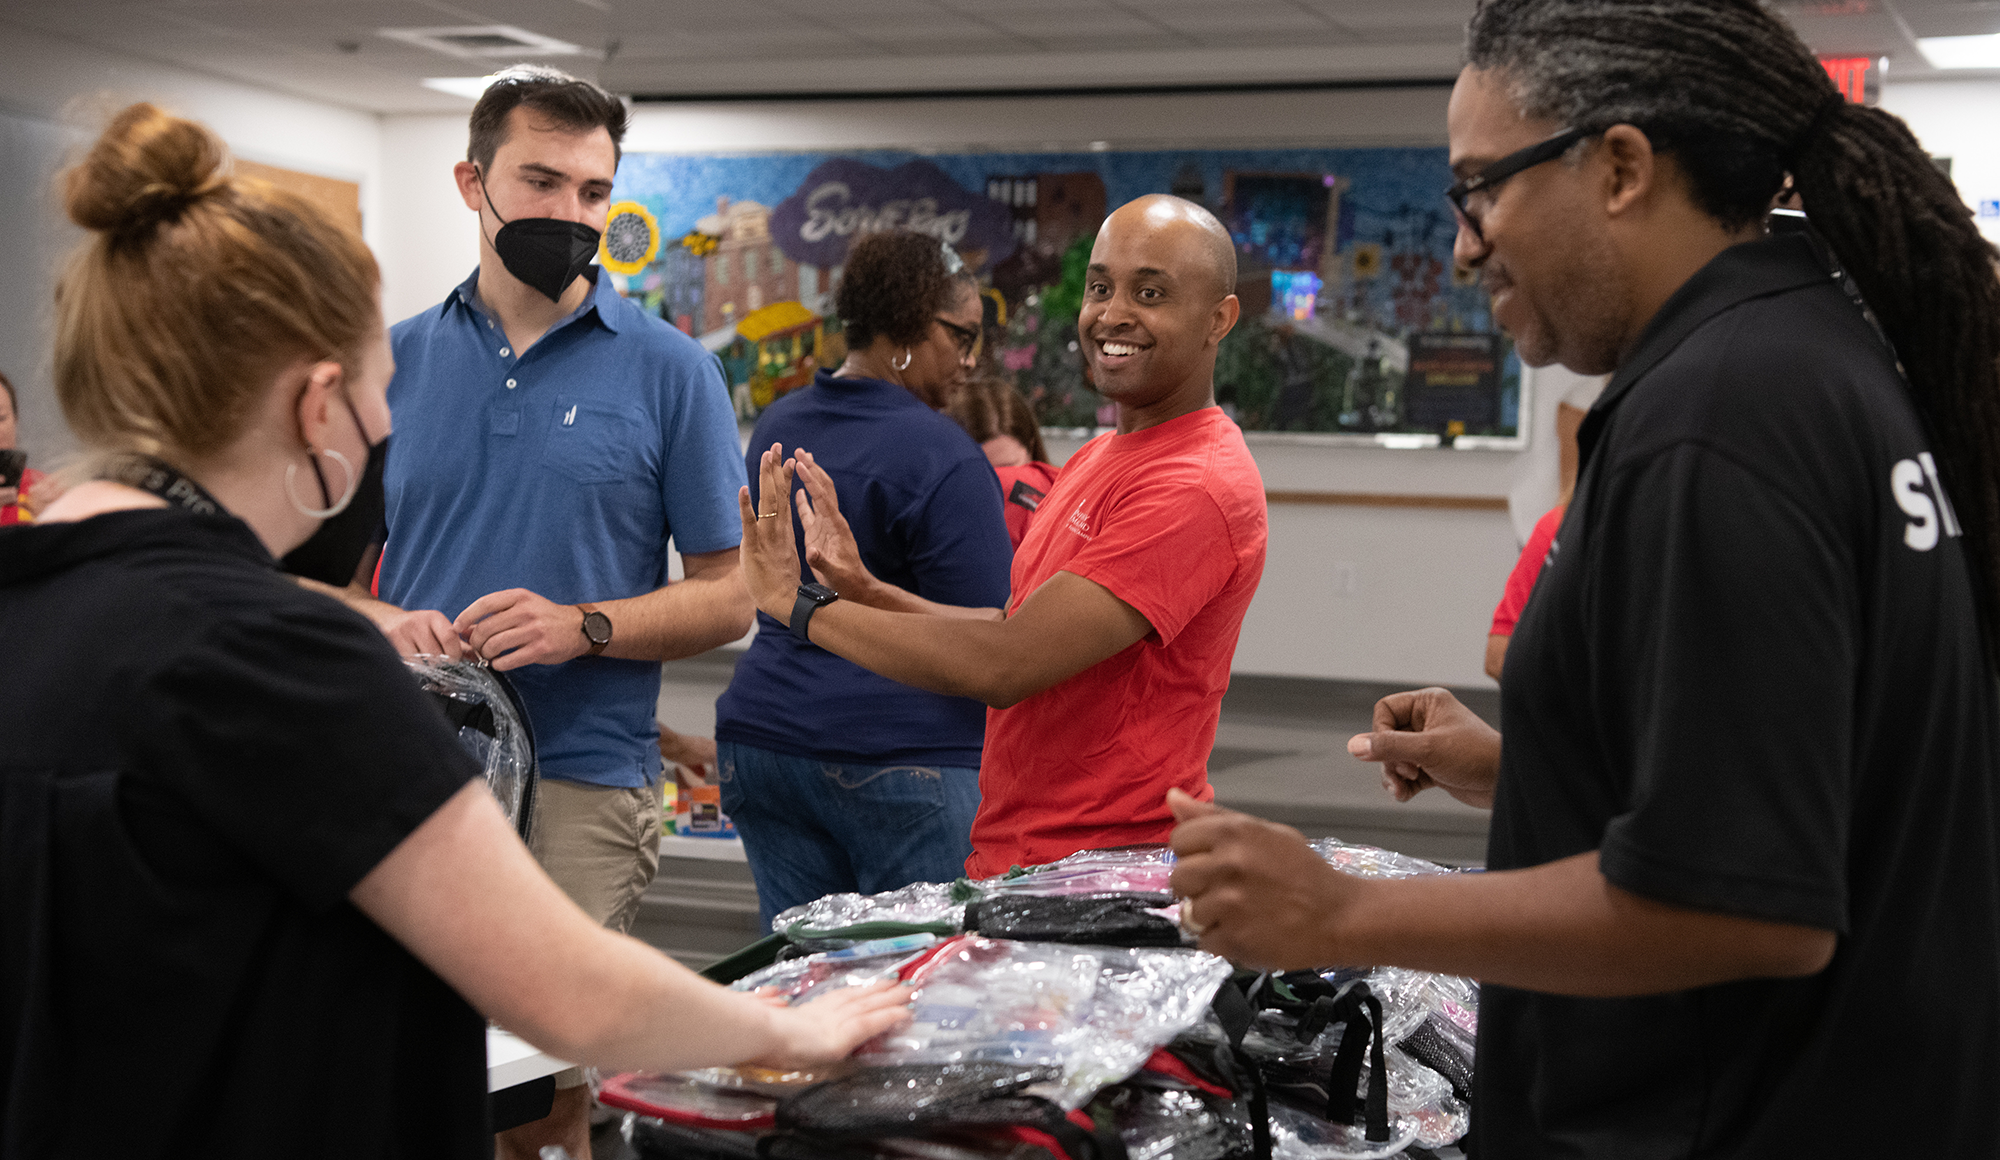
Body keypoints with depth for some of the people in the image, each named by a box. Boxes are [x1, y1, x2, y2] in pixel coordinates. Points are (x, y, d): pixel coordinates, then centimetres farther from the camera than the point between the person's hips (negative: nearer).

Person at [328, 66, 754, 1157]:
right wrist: (374, 620, -10)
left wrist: (584, 626, -14)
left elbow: (730, 592, 2)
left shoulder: (668, 370, 2)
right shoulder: (393, 359, 9)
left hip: (580, 783, -2)